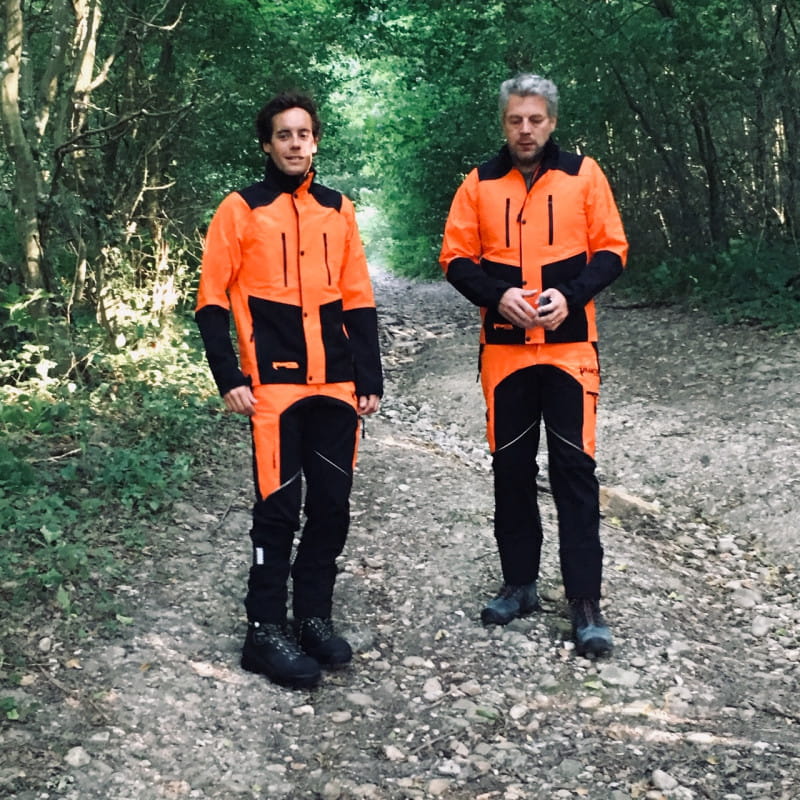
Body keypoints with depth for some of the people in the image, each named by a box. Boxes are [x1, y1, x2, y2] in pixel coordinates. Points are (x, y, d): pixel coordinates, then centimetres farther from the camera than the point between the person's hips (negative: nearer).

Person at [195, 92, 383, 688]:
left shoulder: (338, 210, 11)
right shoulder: (241, 210, 0)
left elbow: (358, 301, 12)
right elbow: (213, 302, -2)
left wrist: (370, 380, 7)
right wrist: (230, 379, -10)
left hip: (336, 386, 4)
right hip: (274, 386, -4)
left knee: (332, 504, 7)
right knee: (279, 507, -3)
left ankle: (314, 617, 21)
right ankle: (266, 631, 8)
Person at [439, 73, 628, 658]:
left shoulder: (583, 174, 2)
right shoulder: (480, 184, 6)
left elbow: (612, 250, 1)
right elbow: (456, 259, 5)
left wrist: (572, 295, -15)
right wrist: (497, 296, -12)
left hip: (570, 345, -2)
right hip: (504, 347, 2)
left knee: (574, 467, -3)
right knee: (511, 466, 9)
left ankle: (585, 601, 4)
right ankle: (520, 584, 23)